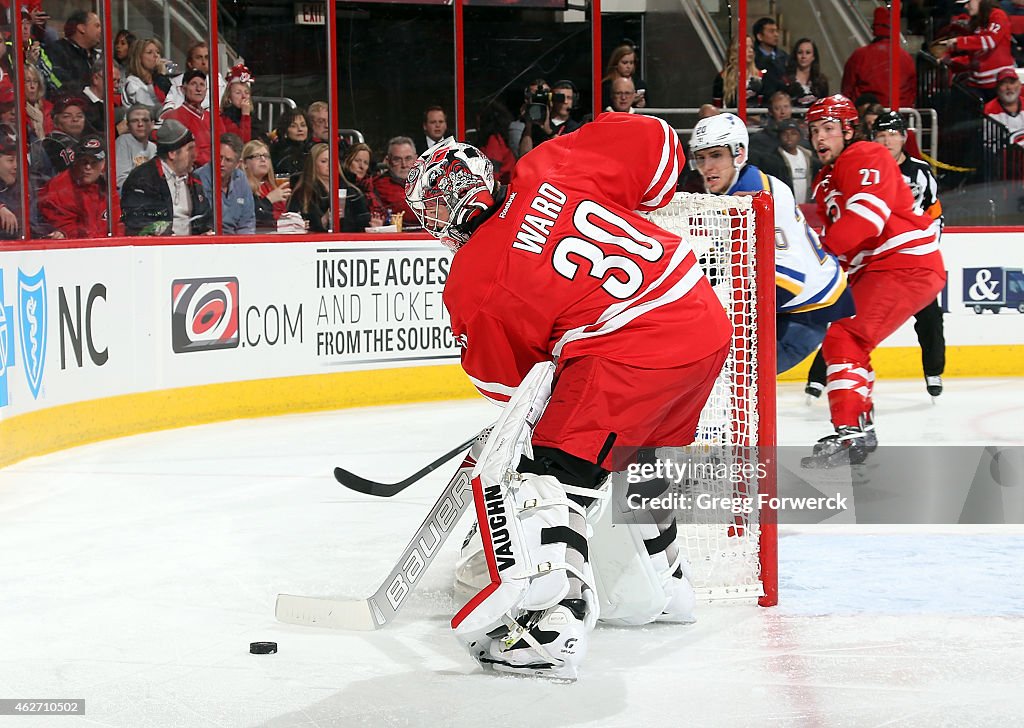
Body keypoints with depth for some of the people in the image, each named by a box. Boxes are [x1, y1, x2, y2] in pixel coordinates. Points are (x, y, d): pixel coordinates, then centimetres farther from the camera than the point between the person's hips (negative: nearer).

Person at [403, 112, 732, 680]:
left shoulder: (472, 286, -4)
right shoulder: (546, 171, 5)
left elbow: (504, 378, 9)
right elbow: (651, 140, 8)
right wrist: (629, 222, 22)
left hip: (631, 353, -8)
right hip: (707, 319, 8)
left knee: (555, 474, -3)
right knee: (643, 458, 29)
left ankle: (553, 624, -16)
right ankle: (666, 587, 44)